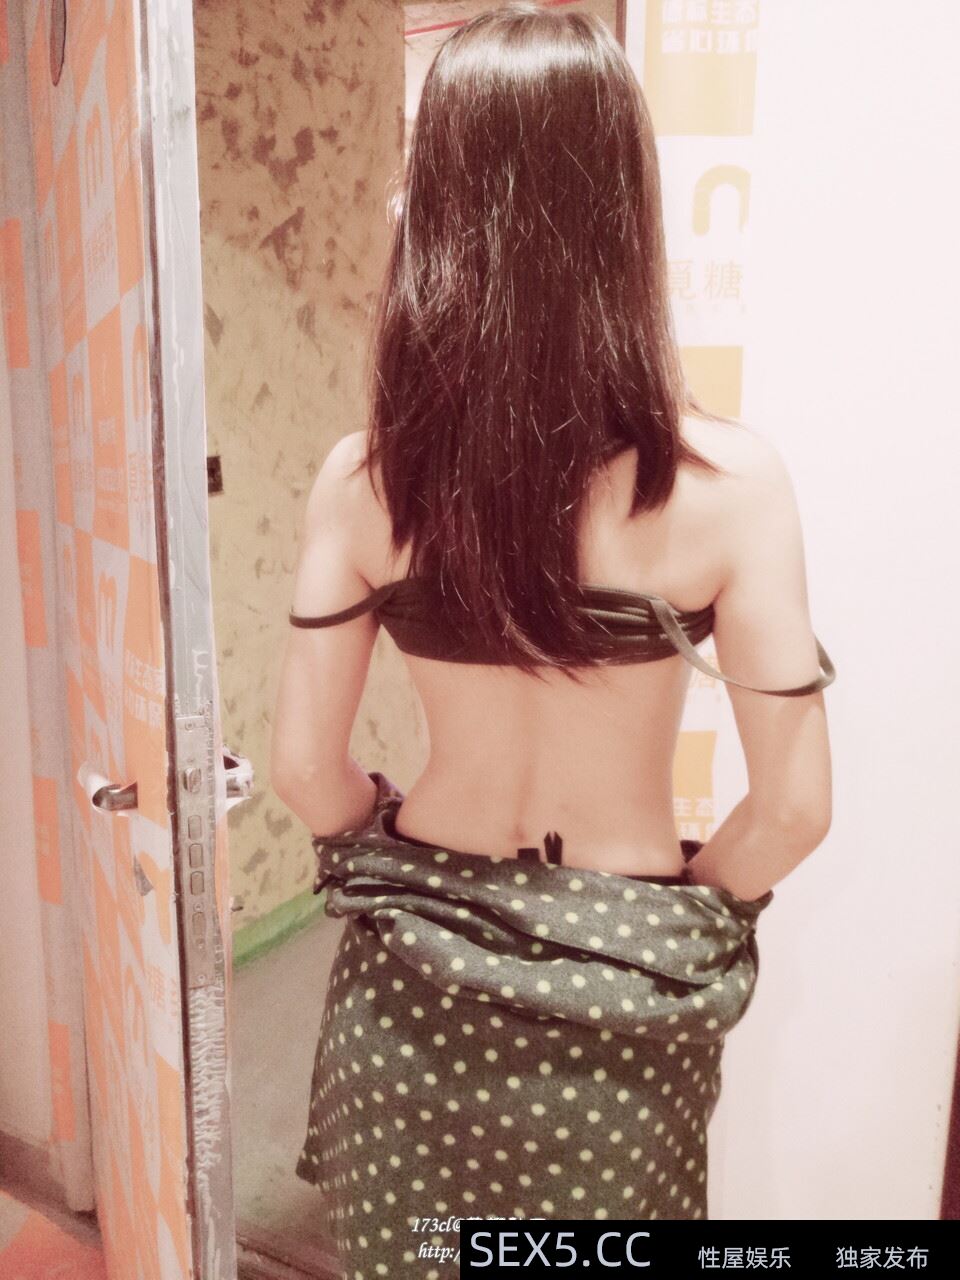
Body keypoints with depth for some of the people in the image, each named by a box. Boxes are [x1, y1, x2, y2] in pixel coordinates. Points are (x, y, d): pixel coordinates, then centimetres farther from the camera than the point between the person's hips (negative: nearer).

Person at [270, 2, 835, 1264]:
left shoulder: (363, 477, -14)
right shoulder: (725, 476, -19)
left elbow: (306, 765, -7)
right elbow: (795, 804, -14)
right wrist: (688, 908, 4)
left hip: (416, 968, 2)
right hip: (622, 984, -1)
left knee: (407, 1248, 28)